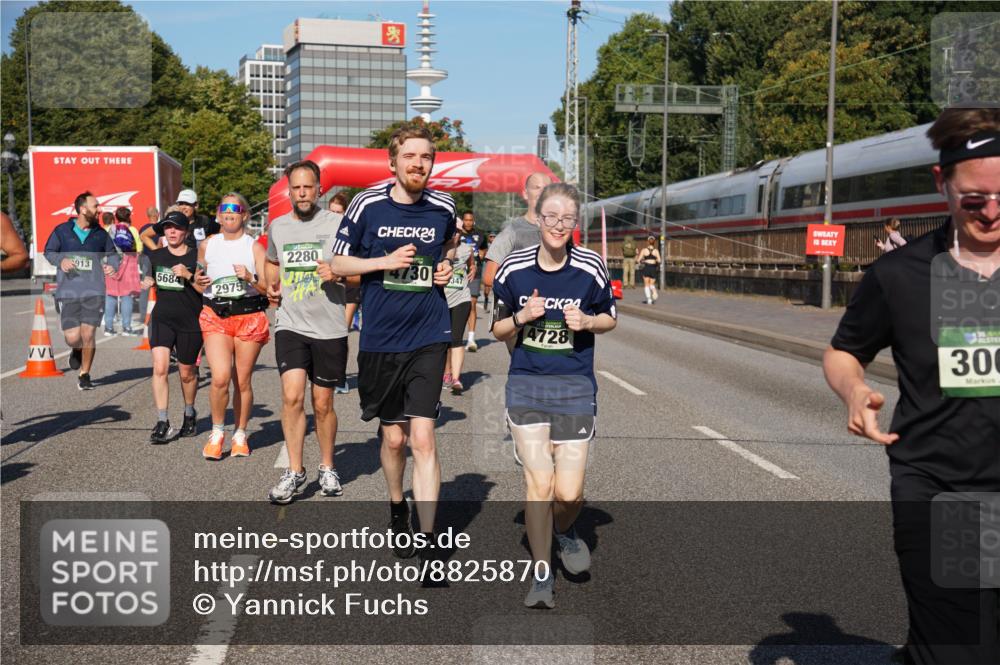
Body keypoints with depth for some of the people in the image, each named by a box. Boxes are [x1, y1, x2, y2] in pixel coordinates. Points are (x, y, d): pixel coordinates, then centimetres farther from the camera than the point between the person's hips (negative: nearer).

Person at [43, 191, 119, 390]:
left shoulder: (100, 233, 7)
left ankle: (84, 375, 15)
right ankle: (77, 351, 34)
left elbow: (112, 253, 19)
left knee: (88, 334, -4)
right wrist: (60, 261, -10)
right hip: (67, 292, -1)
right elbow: (48, 252, 11)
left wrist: (112, 266, -3)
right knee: (72, 338, -5)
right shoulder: (62, 230, 2)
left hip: (94, 291, 1)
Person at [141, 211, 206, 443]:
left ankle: (190, 414, 36)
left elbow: (207, 290, -8)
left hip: (190, 322, -2)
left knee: (187, 373, 11)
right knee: (160, 368, -15)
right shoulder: (156, 256, 7)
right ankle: (163, 424, -12)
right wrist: (147, 283, 2)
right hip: (162, 319, 2)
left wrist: (189, 276, -21)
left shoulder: (196, 257, -4)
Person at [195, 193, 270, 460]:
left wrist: (250, 278, -20)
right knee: (220, 378, -14)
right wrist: (199, 282, 3)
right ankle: (217, 432, 7)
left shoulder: (254, 247, 2)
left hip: (249, 316, -1)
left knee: (242, 381, 4)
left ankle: (240, 435, 21)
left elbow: (269, 287, -2)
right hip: (215, 317, 1)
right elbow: (201, 277, 26)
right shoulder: (207, 245, 11)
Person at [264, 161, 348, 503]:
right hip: (290, 325, 2)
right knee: (292, 396, -14)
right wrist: (271, 285, 10)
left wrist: (339, 274, -18)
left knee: (323, 405, 8)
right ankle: (294, 472, -2)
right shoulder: (277, 226, 9)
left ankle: (327, 467, 28)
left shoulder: (338, 223, -3)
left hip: (329, 329, -2)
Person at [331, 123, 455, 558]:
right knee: (393, 437, 12)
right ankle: (397, 509, 40)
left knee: (422, 438, -10)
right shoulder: (367, 205, -4)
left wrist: (446, 266, 2)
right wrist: (386, 261, -13)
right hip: (380, 339, 0)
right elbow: (338, 263, 3)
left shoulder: (444, 208, 1)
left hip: (428, 337, 0)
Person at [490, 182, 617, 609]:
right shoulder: (514, 268, -3)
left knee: (569, 492, -5)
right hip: (526, 383, 0)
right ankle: (541, 574, 10)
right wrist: (522, 317, -13)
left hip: (576, 386, 0)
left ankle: (564, 531, 33)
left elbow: (610, 318, 11)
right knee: (538, 482, -8)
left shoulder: (590, 267, -4)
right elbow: (499, 330, 8)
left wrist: (587, 321, -11)